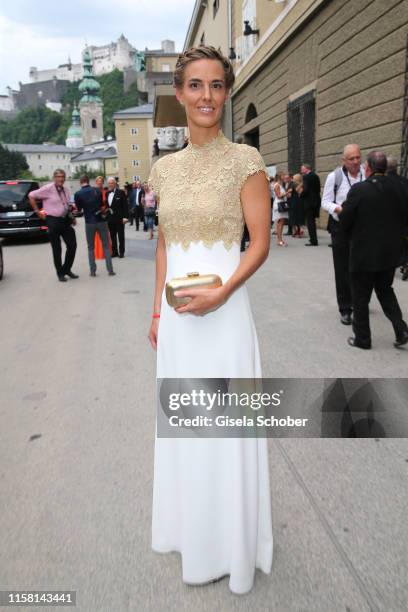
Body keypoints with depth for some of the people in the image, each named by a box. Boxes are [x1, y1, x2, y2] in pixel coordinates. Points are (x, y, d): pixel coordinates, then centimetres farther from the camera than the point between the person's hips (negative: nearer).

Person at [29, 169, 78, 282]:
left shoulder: (66, 190, 11)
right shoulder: (48, 189, -9)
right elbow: (31, 195, -5)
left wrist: (72, 217, 11)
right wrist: (37, 211, -5)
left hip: (65, 220, 6)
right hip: (53, 221, -6)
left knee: (72, 245, 4)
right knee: (57, 249, 2)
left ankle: (67, 269, 21)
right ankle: (60, 273, 14)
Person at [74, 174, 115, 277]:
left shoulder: (78, 194, -7)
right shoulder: (97, 190, 0)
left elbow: (79, 209, 4)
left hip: (89, 222, -1)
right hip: (101, 220, 2)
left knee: (91, 247, 10)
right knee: (106, 246, 8)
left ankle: (92, 271, 8)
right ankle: (110, 270, 5)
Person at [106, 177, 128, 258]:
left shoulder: (121, 192, -4)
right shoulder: (107, 193, 11)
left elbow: (125, 205, -7)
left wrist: (125, 217, -14)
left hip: (119, 218, -5)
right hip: (110, 219, 5)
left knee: (121, 236, 4)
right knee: (112, 236, 8)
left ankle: (121, 252, 12)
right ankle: (114, 252, 15)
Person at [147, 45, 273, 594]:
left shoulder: (244, 160, -7)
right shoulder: (165, 168, 9)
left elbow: (260, 243, -8)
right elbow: (164, 245, 13)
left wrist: (219, 294, -21)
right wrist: (157, 311, 11)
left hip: (222, 309, -5)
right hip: (176, 313, 6)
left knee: (225, 425, 7)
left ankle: (229, 540, 32)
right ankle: (191, 525, 43)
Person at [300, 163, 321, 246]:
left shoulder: (306, 177, -13)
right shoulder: (316, 176, 11)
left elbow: (305, 189, -20)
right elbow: (318, 189, 13)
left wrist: (301, 195, -4)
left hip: (309, 201, -8)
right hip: (316, 200, 8)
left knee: (310, 221, -3)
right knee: (312, 221, 18)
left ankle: (313, 241, -3)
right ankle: (313, 239, 25)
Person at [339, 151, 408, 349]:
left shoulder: (358, 190, -17)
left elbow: (345, 223, -11)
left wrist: (353, 236, 9)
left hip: (364, 252, -5)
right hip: (390, 252, 5)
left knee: (360, 296, 9)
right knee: (385, 290, 23)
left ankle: (362, 338, 19)